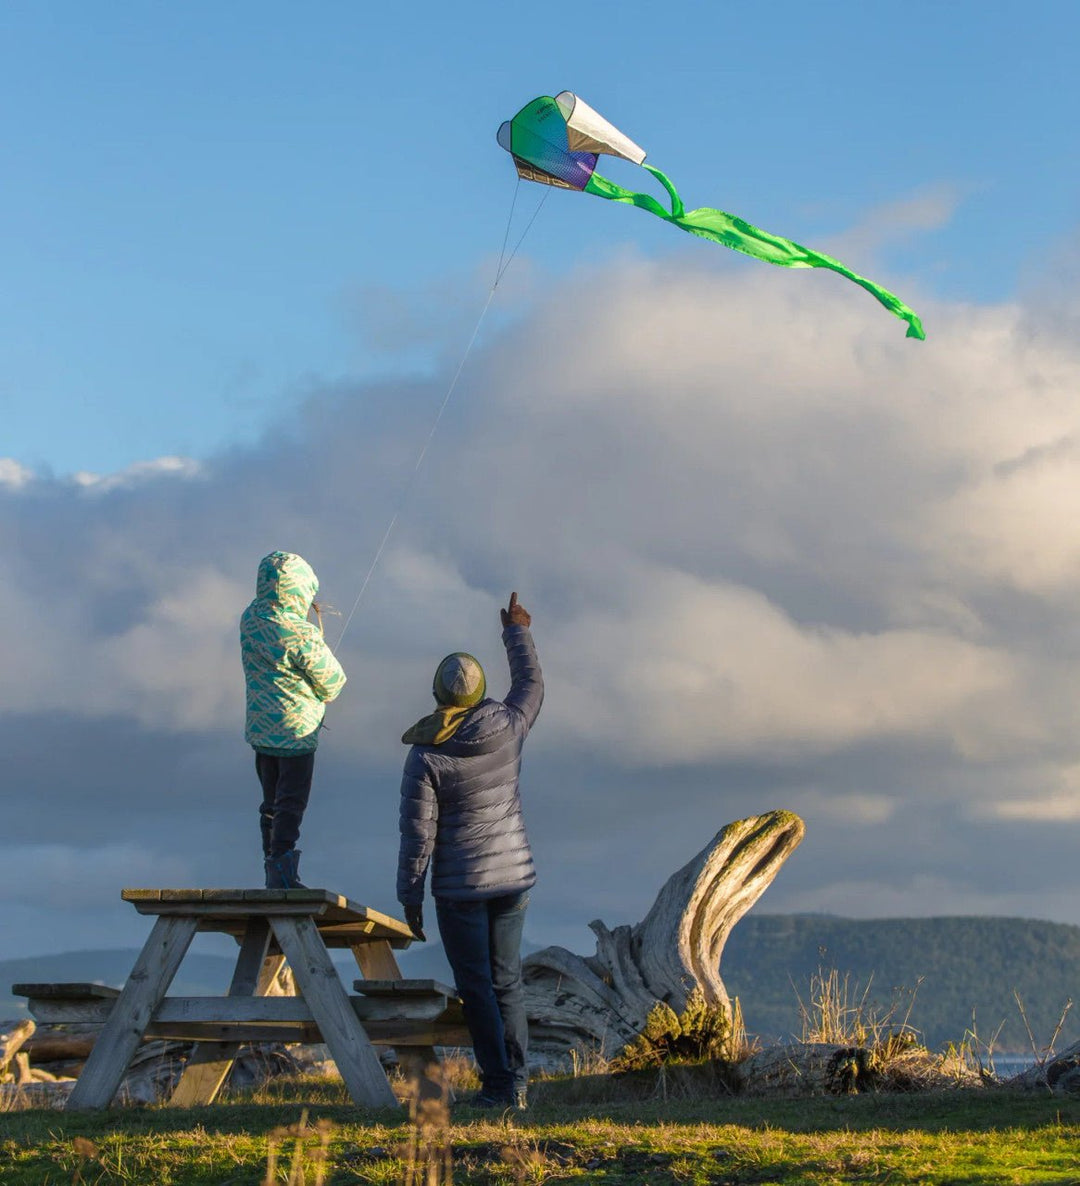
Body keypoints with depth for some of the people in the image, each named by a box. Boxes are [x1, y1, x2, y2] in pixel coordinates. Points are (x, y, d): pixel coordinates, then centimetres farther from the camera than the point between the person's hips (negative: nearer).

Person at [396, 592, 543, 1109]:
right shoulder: (505, 728, -5)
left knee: (475, 986, 3)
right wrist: (517, 633, 31)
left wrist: (410, 895, -4)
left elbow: (418, 832, -14)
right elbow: (531, 687, 18)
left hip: (460, 887, -4)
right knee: (507, 980, 13)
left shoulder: (425, 757, -17)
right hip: (513, 876, 4)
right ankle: (516, 1081, 15)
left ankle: (498, 1085, 2)